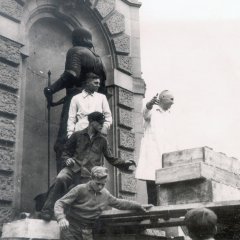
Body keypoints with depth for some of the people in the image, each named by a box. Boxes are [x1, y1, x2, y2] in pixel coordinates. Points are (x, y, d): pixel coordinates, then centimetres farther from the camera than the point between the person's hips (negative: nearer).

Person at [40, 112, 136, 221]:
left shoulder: (102, 140, 18)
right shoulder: (77, 135, 15)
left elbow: (111, 159, 19)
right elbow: (66, 152, 19)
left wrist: (124, 163, 5)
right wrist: (67, 159, -3)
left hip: (88, 175, 2)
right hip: (74, 168, -1)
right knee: (60, 179, -31)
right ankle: (47, 211, -29)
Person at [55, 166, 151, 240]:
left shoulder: (105, 194, 6)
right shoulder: (80, 189, -10)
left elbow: (119, 203, 22)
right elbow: (60, 203, -12)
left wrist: (139, 206, 21)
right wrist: (61, 218, -30)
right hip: (71, 229, -4)